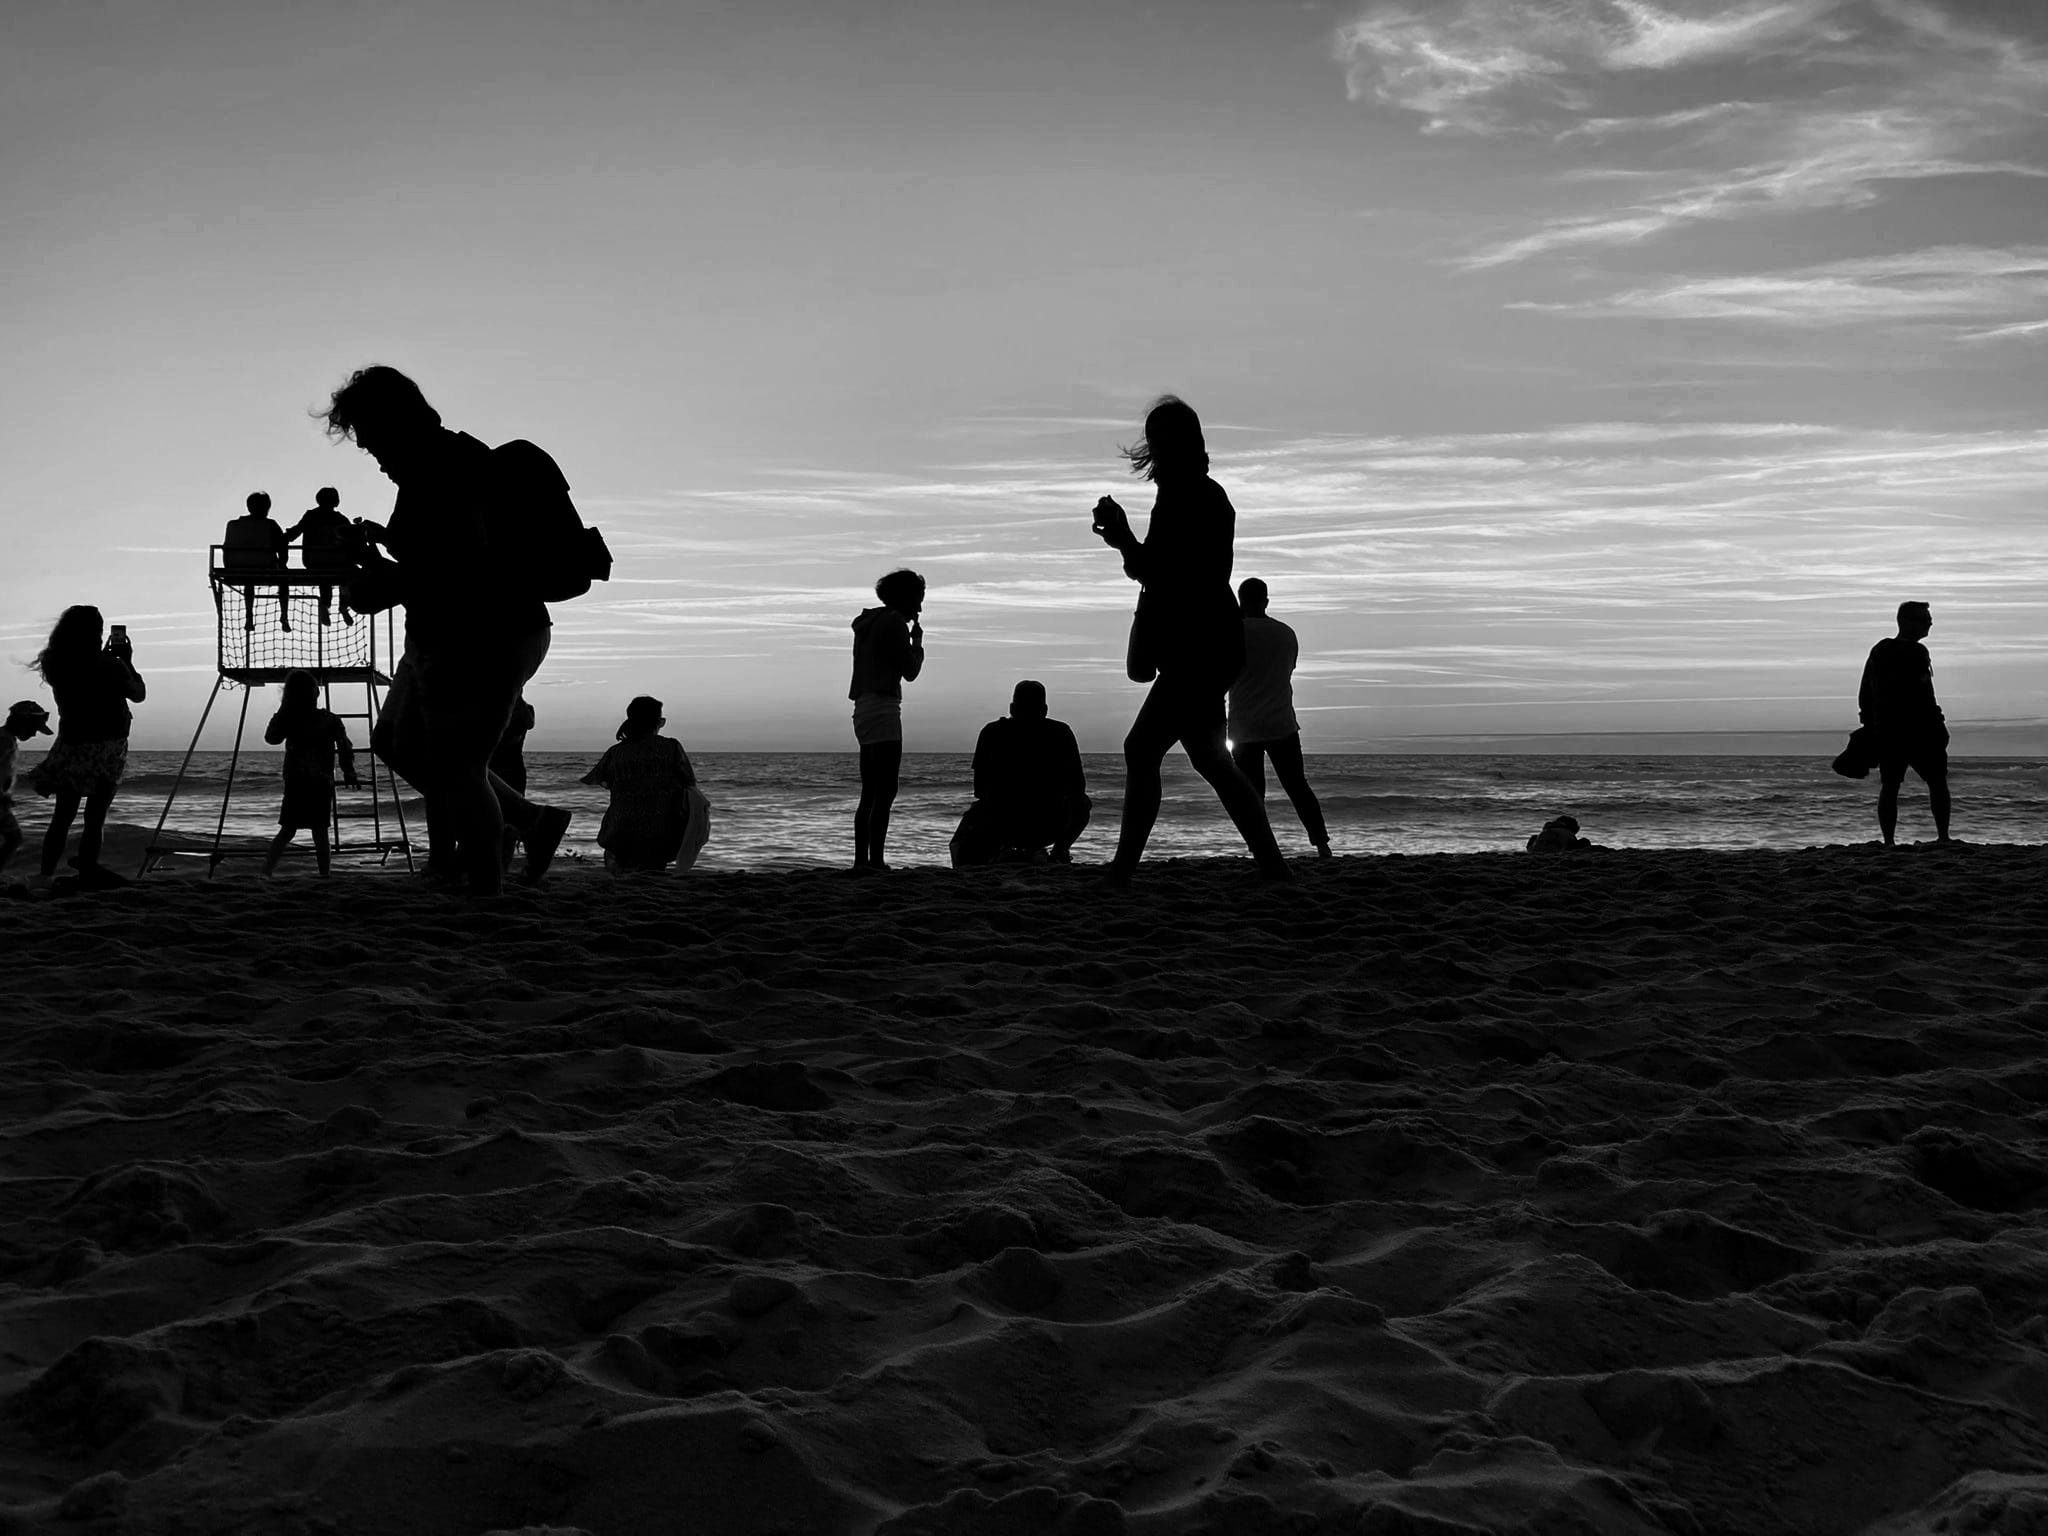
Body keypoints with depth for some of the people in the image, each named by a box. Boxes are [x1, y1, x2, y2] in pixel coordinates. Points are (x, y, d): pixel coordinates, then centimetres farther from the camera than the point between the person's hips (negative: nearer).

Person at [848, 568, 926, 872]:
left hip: (864, 709, 10)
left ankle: (861, 859, 7)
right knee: (885, 791, -13)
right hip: (882, 709, -10)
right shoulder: (895, 622, -7)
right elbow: (910, 671, -7)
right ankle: (876, 859, -19)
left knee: (870, 794, 9)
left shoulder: (868, 623, 22)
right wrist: (917, 640, 9)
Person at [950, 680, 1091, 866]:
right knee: (1082, 803, 32)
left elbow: (979, 790, 7)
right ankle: (1059, 852, 15)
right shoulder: (1061, 732, 3)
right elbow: (1077, 786, 6)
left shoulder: (991, 732, 4)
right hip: (1049, 828, -1)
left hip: (999, 828, 1)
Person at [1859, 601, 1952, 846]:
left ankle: (1888, 841, -1)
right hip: (1917, 731, -6)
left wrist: (1870, 725, 21)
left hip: (1884, 731, 6)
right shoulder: (1915, 652, -11)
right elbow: (1921, 697, -17)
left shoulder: (1878, 651, 12)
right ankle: (1943, 836, 2)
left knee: (1889, 786, 4)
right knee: (1937, 781, 6)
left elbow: (1865, 694, 15)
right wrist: (1938, 728, -11)